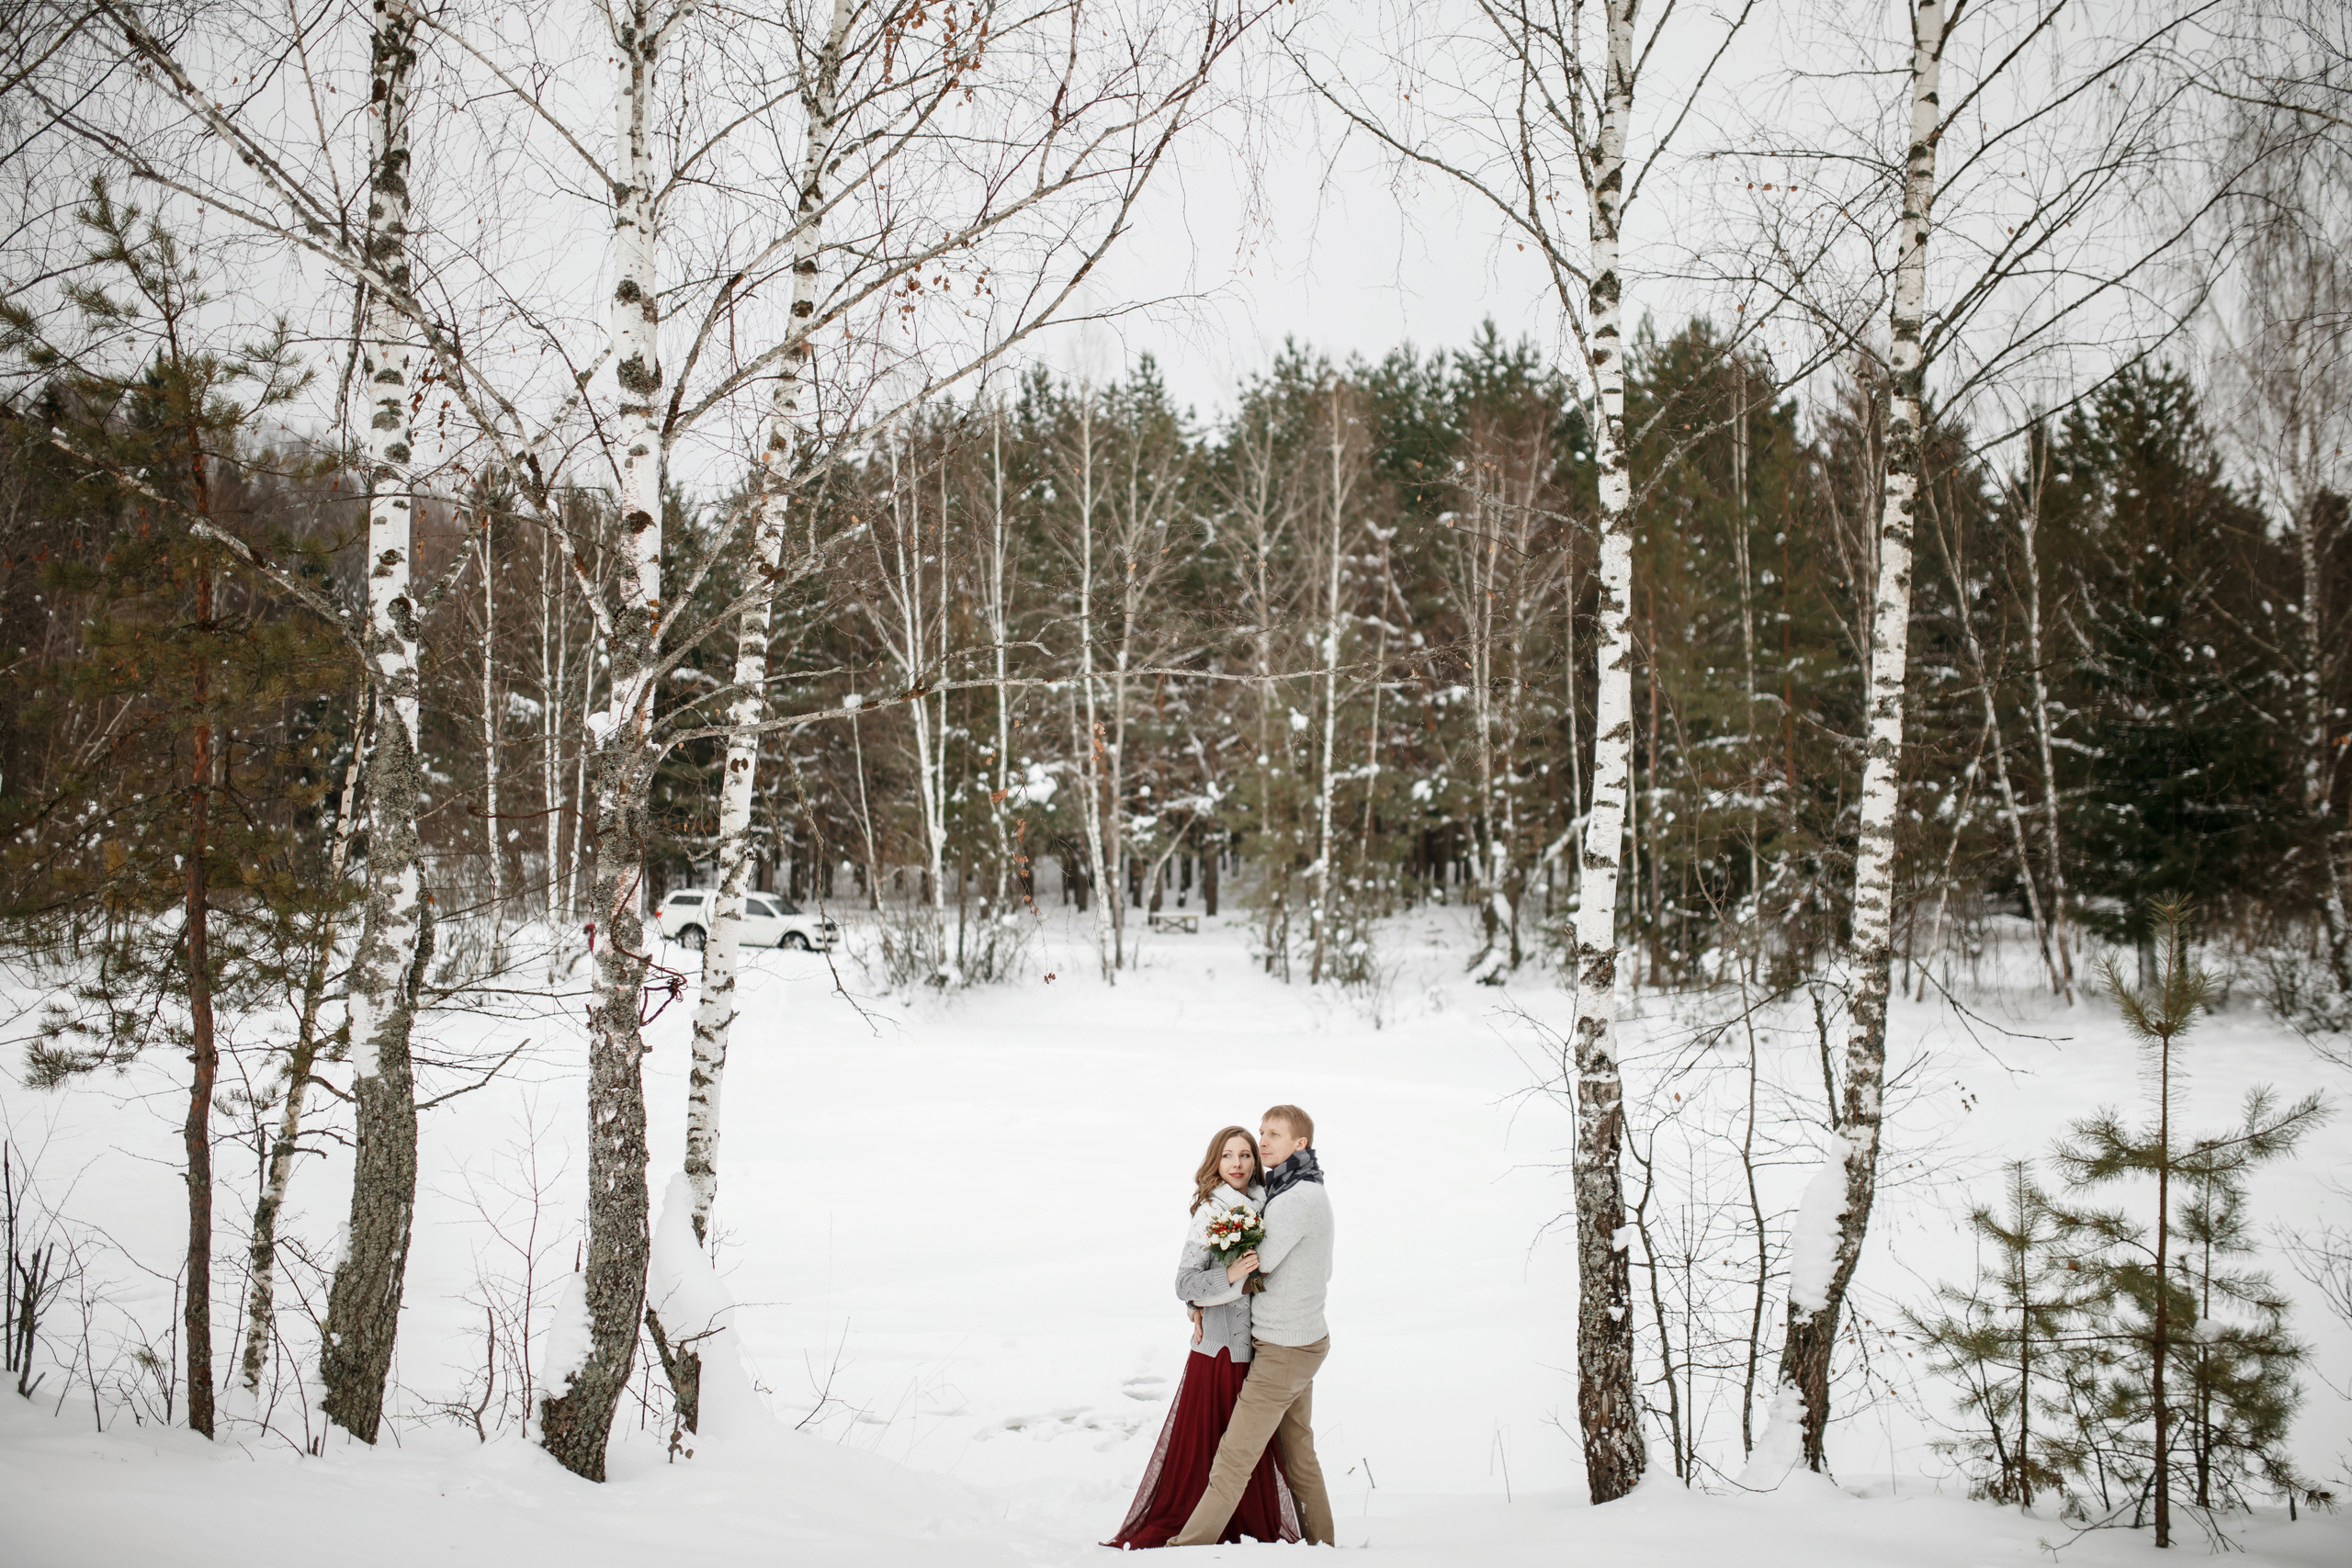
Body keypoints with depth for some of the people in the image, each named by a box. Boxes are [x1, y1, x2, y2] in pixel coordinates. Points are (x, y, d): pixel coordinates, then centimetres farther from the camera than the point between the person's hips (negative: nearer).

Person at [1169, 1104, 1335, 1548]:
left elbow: (1259, 1263, -18)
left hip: (1282, 1352, -10)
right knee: (1299, 1453, 18)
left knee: (1234, 1457, -6)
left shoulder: (1295, 1200, -21)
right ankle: (1320, 1542, 25)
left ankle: (1189, 1546, -3)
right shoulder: (1312, 1192, 10)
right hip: (1308, 1337, 10)